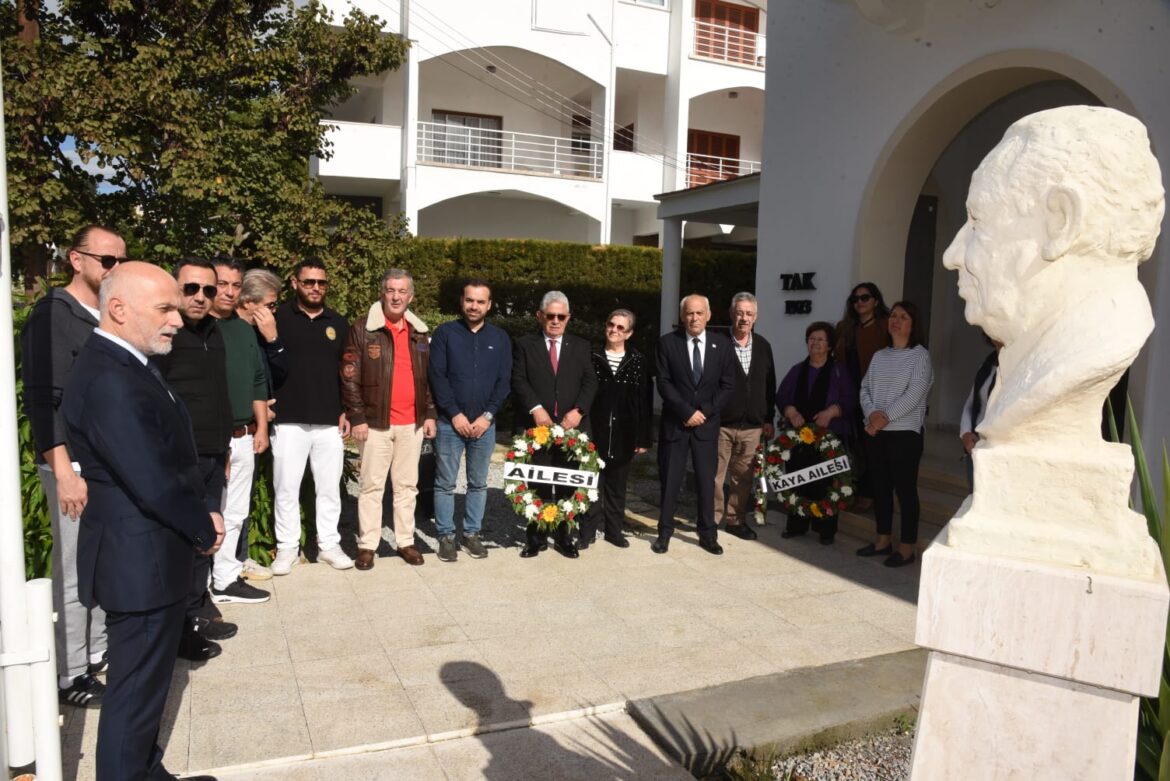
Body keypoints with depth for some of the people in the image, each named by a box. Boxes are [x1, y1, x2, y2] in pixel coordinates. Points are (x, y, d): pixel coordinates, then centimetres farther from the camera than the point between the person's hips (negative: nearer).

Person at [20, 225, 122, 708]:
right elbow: (42, 401, -13)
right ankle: (70, 676, 13)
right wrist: (64, 473, -18)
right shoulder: (53, 315, -8)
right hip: (77, 465, -6)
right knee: (75, 573, 1)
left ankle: (99, 650, 27)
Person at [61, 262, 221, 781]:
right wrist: (205, 528, -12)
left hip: (149, 555, 10)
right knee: (137, 689, 6)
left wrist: (202, 514, -2)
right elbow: (154, 484, -28)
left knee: (144, 682, 23)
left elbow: (170, 461, 10)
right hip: (142, 562, -10)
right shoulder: (109, 381, -25)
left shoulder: (122, 365, 8)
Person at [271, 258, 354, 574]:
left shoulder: (338, 323, 11)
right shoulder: (278, 317, 0)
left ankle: (329, 544, 20)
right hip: (288, 420, -2)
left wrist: (346, 411, 9)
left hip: (329, 421, 3)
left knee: (330, 488, 8)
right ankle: (287, 547, 17)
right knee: (286, 488, 4)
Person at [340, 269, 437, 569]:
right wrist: (357, 418, -10)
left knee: (407, 485, 10)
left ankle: (405, 541, 21)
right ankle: (367, 544, 13)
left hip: (412, 423, 4)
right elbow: (349, 378, -6)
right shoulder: (363, 330, -3)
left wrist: (430, 414, 8)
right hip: (375, 422, -4)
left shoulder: (419, 333, 11)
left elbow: (429, 378, 15)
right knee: (371, 485, 3)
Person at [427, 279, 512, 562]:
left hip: (484, 424, 2)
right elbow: (436, 376, -5)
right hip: (450, 422, -2)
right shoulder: (445, 333, 1)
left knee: (478, 483, 9)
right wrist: (455, 414, -11)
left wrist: (488, 416, -7)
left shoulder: (500, 338, 7)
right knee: (445, 483, 3)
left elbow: (504, 381, 4)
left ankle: (472, 533, 20)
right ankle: (446, 536, 13)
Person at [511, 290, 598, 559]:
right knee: (538, 485, 2)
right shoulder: (524, 345, 7)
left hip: (572, 425, 2)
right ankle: (535, 536, 12)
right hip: (537, 425, -2)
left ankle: (564, 535, 15)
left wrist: (578, 410, -11)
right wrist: (536, 408, -16)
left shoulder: (581, 346, 13)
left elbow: (589, 382, 5)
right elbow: (519, 381, -3)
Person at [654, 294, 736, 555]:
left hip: (707, 423, 1)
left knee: (707, 480, 6)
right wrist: (687, 412, -15)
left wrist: (704, 411, -10)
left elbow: (728, 386, 1)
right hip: (674, 422, -1)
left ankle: (708, 534, 19)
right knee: (669, 480, 5)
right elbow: (664, 383, -8)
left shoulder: (722, 343, 2)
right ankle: (665, 532, 17)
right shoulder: (667, 342, -3)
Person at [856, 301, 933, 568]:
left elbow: (915, 393, -14)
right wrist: (872, 413, -11)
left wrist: (886, 416, -17)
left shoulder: (920, 355, -3)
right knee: (880, 486, 12)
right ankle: (883, 541, 23)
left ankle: (907, 547, 6)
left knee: (905, 488, -2)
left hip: (905, 432, -6)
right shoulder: (879, 356, 14)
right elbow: (865, 388, 8)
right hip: (875, 432, 6)